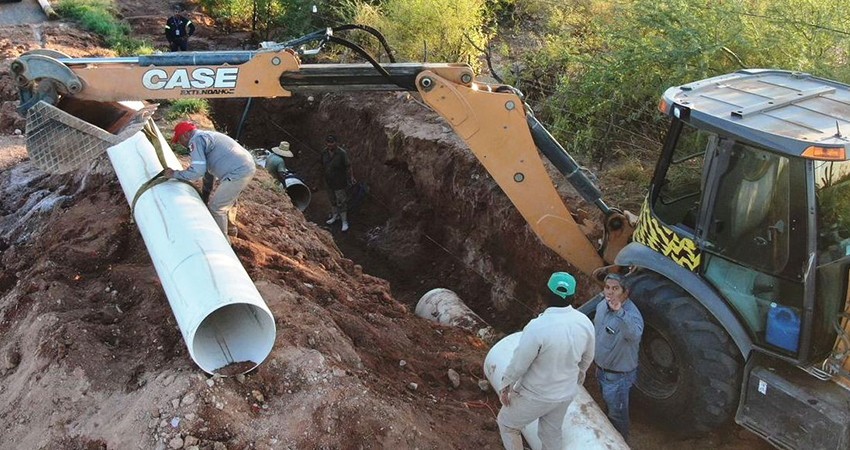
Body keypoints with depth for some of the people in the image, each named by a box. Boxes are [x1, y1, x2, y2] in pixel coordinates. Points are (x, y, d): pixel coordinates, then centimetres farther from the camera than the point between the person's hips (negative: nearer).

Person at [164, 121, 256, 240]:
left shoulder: (196, 140, -7)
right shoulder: (206, 136, 23)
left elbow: (198, 171, -16)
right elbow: (208, 169, 28)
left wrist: (174, 174, -3)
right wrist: (205, 194, 32)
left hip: (237, 173, -10)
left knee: (216, 207, 1)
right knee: (227, 202, 29)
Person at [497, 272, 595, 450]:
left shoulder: (537, 327, -34)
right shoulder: (585, 323, -15)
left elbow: (519, 363, -22)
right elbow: (587, 358, 4)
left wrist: (505, 385, -4)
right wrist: (579, 376, 24)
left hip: (537, 396, -5)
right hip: (567, 393, 5)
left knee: (506, 423, 20)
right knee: (552, 433, 27)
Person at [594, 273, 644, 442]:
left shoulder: (631, 314, -33)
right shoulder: (602, 305, -7)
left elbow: (635, 335, -56)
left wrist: (619, 312, -70)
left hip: (619, 375, -8)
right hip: (602, 369, 8)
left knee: (617, 413, 14)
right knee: (609, 405, 31)